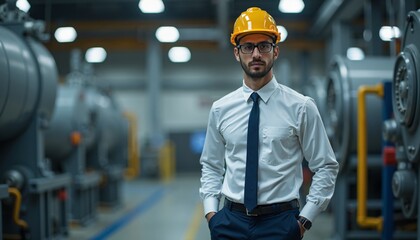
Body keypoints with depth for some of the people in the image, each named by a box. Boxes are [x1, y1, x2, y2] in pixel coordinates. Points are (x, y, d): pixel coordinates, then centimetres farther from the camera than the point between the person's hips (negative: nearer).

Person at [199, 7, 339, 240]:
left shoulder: (301, 107, -4)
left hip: (279, 221, -2)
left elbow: (326, 167, 0)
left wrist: (305, 218, -5)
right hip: (230, 220, 2)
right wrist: (210, 211, 1)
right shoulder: (220, 109, 4)